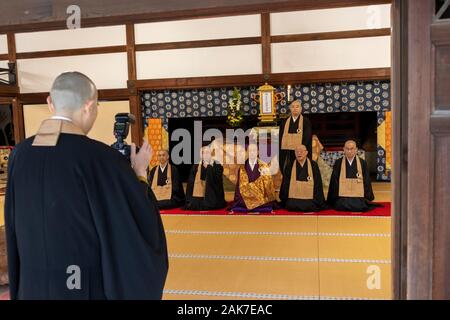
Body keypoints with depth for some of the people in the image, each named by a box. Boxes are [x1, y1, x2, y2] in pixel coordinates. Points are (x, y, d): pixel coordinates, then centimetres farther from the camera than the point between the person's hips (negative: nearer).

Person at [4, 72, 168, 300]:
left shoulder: (20, 154, -5)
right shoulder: (101, 158, -22)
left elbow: (16, 223, 8)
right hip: (92, 286, -5)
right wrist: (140, 171, 0)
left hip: (34, 284, 5)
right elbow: (142, 221, -13)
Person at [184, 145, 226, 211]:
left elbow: (217, 181, -14)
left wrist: (209, 167, -15)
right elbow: (190, 185, 5)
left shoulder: (217, 167, 3)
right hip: (197, 199, 2)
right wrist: (189, 202, -5)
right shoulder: (195, 168, 10)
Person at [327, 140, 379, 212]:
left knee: (359, 207, -23)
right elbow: (334, 182, 6)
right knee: (341, 206, -26)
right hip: (342, 196, -1)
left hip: (358, 196, 1)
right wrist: (335, 199, -1)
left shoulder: (362, 163, 7)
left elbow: (367, 181, 9)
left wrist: (368, 198, 3)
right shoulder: (338, 163, 6)